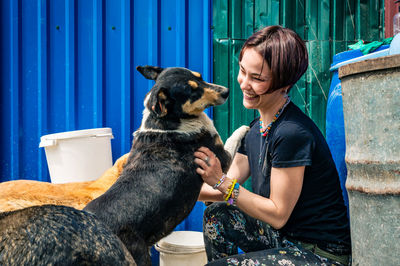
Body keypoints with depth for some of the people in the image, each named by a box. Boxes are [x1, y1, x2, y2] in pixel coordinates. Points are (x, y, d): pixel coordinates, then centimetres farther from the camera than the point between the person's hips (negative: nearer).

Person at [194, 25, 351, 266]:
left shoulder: (293, 133, -25)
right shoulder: (256, 129, 3)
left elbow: (278, 214, -20)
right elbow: (228, 188, 5)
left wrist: (221, 182, -23)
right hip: (286, 237, 8)